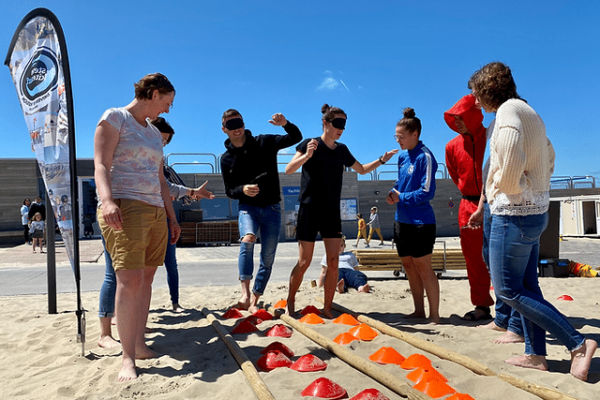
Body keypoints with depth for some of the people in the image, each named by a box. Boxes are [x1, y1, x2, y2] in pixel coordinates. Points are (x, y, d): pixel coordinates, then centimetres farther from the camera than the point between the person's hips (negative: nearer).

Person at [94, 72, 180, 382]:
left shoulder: (155, 132, 23)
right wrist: (107, 201, -26)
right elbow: (101, 165, -9)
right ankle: (127, 357, -9)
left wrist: (172, 217, 22)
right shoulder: (115, 118, 2)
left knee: (146, 277, 4)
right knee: (130, 278, -15)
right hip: (125, 207, -7)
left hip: (156, 211, 7)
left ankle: (139, 344, 13)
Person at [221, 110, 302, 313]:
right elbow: (229, 190, 8)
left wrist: (285, 124, -23)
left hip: (271, 208, 1)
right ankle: (245, 294, -33)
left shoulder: (264, 142, 1)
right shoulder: (227, 158, 6)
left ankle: (254, 301, 16)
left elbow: (296, 138, -1)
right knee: (247, 239, -32)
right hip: (247, 207, 0)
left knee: (268, 259, 1)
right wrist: (243, 190, -15)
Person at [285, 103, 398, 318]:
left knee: (333, 262, -2)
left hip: (332, 212, 4)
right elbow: (288, 169, -14)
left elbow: (362, 170, 24)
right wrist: (307, 155, -29)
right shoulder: (310, 144, -4)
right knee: (304, 262, 0)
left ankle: (327, 309, 10)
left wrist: (381, 160, 10)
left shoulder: (342, 150, 10)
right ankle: (290, 301, 21)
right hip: (309, 210, -4)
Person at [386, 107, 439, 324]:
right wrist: (393, 192, 0)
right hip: (402, 220, 8)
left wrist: (400, 197, -14)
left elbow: (427, 192, -17)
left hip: (420, 221, -8)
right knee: (408, 266, 13)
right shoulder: (402, 156, 10)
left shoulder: (425, 156, -14)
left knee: (423, 267, -2)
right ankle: (419, 311, 26)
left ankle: (434, 315, 10)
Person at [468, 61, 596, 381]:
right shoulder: (529, 113, 18)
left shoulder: (507, 111, -13)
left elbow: (510, 166, -27)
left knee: (507, 289, -4)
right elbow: (548, 159, 25)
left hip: (514, 213, -10)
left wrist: (501, 186, -10)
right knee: (526, 286, 13)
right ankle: (536, 354, 20)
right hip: (534, 210, 10)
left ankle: (577, 343, -1)